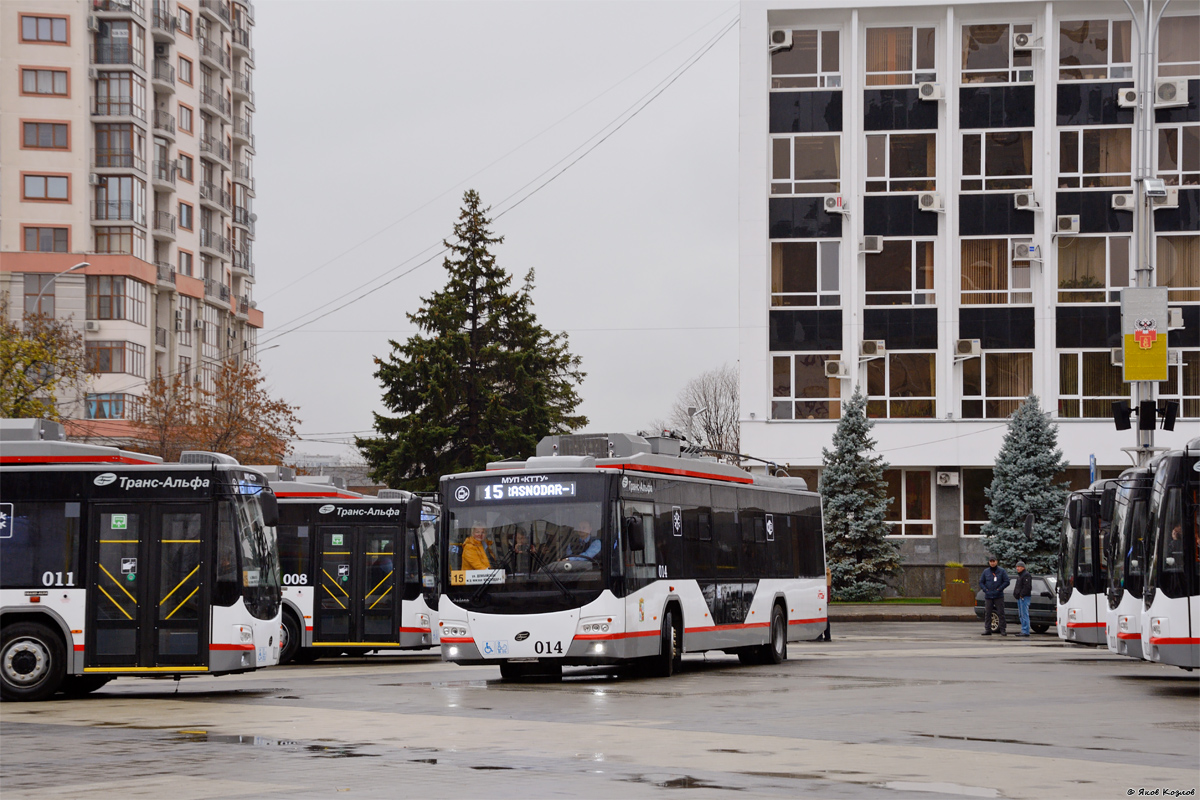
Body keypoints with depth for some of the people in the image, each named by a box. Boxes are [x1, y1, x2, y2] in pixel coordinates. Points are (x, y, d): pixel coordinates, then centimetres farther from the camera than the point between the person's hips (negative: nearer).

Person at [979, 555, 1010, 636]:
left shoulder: (1001, 571, 2)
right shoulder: (985, 572, 8)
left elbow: (1006, 582, -2)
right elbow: (981, 582, 11)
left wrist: (999, 589, -11)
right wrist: (985, 590, -5)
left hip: (998, 596, -2)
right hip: (988, 596, 2)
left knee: (1001, 613, -5)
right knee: (987, 613, 1)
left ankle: (1003, 630, -3)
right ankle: (987, 630, 5)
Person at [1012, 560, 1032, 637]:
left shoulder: (1026, 575, -11)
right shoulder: (1019, 575, 22)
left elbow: (1027, 587, -20)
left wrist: (1022, 595, -20)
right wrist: (1015, 593, 14)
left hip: (1024, 597, -11)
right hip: (1020, 597, 11)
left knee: (1024, 614, -12)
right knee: (1021, 615, 11)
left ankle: (1025, 631, -14)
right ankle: (1024, 631, 14)